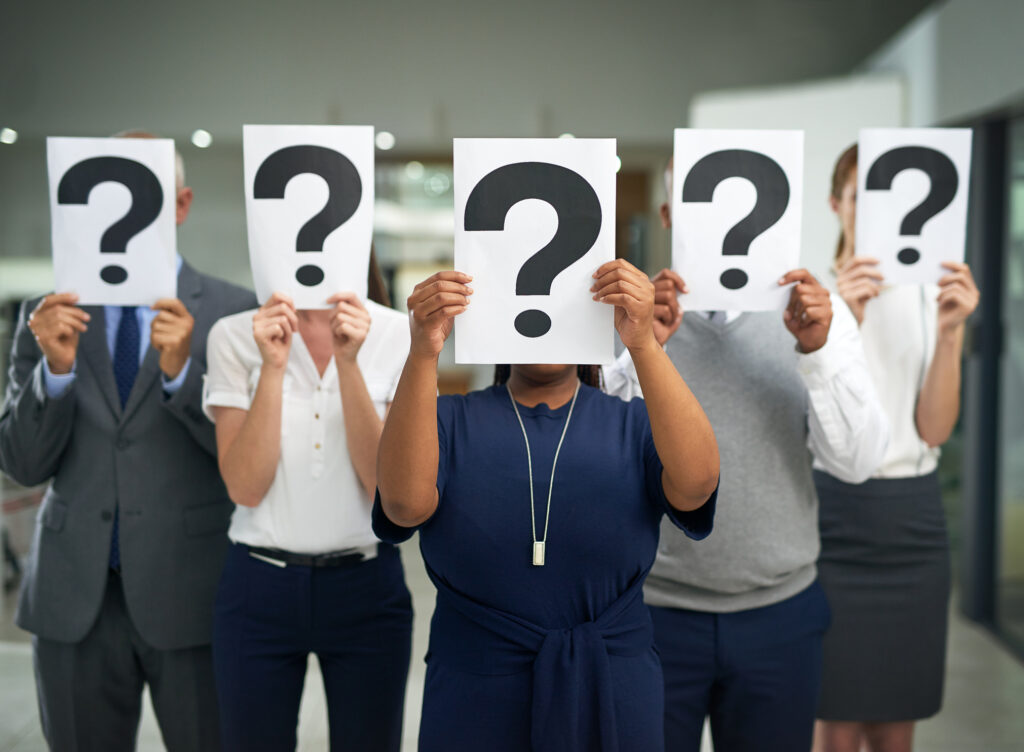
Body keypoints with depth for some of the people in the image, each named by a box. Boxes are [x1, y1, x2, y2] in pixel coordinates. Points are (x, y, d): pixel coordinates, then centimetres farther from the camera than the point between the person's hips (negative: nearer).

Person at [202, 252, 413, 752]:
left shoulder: (395, 334, -4)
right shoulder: (235, 336, -3)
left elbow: (385, 482, -11)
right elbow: (245, 487, -11)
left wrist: (349, 363, -20)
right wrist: (273, 366, -20)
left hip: (366, 585, 0)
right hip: (259, 586, 0)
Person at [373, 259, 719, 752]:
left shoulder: (632, 425, 1)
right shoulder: (450, 420, 0)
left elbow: (696, 483, -20)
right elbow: (405, 503, -20)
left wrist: (642, 342, -30)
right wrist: (423, 354, -30)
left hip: (610, 697, 1)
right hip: (474, 703, -1)